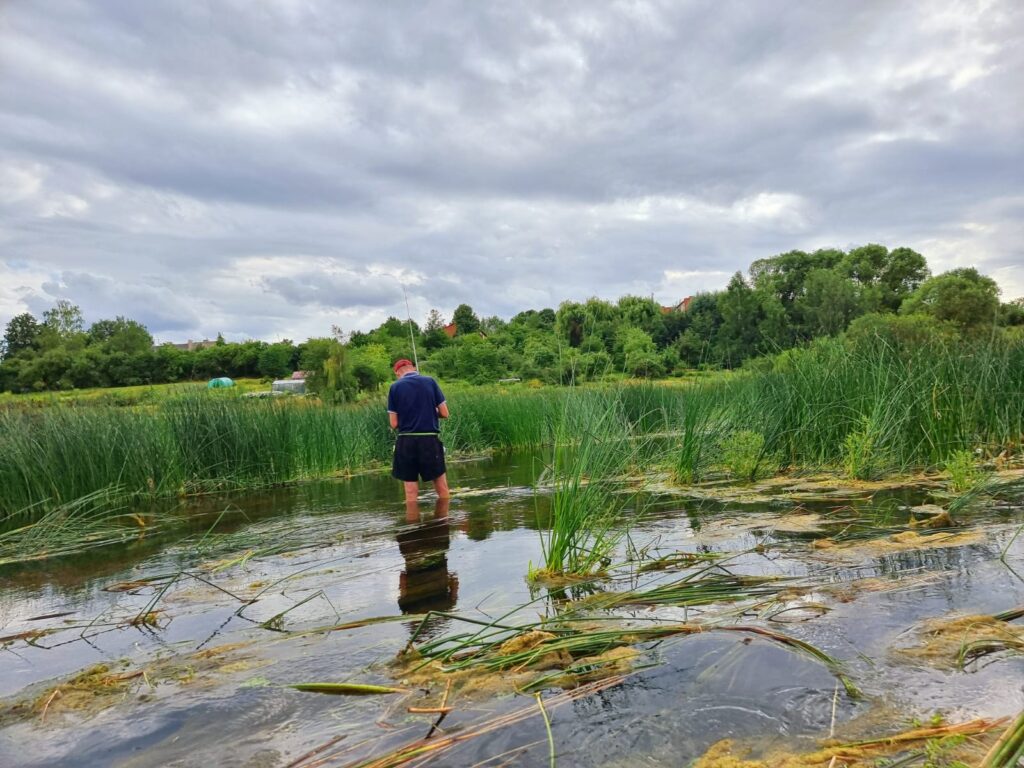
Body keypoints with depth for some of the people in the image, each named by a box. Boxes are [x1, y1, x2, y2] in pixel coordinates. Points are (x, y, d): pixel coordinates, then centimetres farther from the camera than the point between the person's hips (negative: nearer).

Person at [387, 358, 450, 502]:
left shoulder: (395, 387, 0)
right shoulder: (430, 381, 1)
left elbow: (394, 424, -1)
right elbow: (444, 413, 1)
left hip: (406, 442, 1)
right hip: (429, 440, 0)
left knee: (411, 491, 7)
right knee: (442, 489, 10)